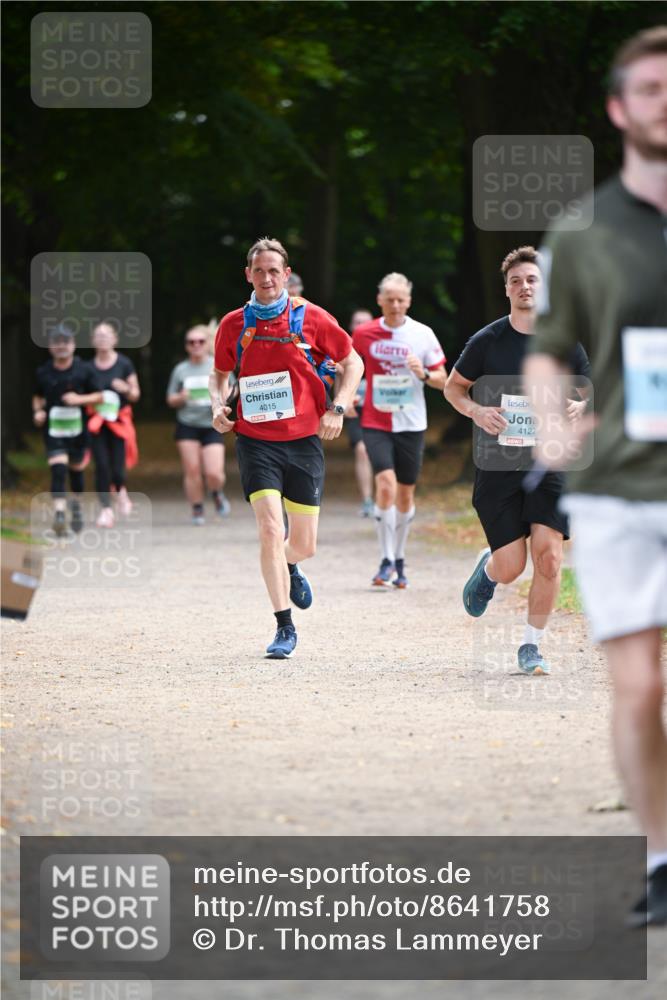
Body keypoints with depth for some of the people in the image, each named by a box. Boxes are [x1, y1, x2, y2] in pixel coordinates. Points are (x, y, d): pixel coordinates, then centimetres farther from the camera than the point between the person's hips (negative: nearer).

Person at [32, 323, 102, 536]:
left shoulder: (83, 370, -3)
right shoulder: (43, 372, 1)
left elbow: (99, 396, 2)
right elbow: (38, 397, 16)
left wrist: (80, 399, -15)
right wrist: (37, 411, -4)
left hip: (78, 430, 1)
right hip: (53, 431, -1)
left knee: (76, 469, 16)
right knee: (58, 471, -18)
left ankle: (77, 506, 42)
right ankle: (59, 513, -26)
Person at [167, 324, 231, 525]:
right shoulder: (181, 370, 6)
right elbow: (170, 399, 12)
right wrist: (180, 398, -10)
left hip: (211, 425, -1)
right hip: (187, 425, 1)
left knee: (214, 474, -11)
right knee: (192, 470, -5)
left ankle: (217, 494, 23)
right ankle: (197, 510, 10)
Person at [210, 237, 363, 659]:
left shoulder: (311, 318, -3)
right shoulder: (234, 324, 2)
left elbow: (352, 363, 8)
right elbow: (221, 374, 19)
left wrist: (337, 409, -5)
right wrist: (219, 404, -1)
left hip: (304, 442, 0)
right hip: (256, 442, 0)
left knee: (304, 544, 5)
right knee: (270, 530, -16)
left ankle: (290, 566, 44)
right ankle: (285, 628, -7)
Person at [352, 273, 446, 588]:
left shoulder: (422, 334, -2)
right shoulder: (363, 334, -1)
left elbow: (442, 379, 3)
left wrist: (424, 374, -16)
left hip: (411, 423, 1)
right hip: (376, 423, -1)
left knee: (405, 493, 9)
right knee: (386, 485, -19)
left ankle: (399, 560, 26)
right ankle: (386, 561, -14)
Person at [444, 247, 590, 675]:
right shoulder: (487, 341, -3)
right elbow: (454, 387, 10)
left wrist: (579, 407, -11)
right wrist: (477, 412, -10)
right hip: (497, 464, -1)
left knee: (548, 556, -11)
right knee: (511, 568, -3)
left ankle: (532, 646, 5)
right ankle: (487, 570, 35)